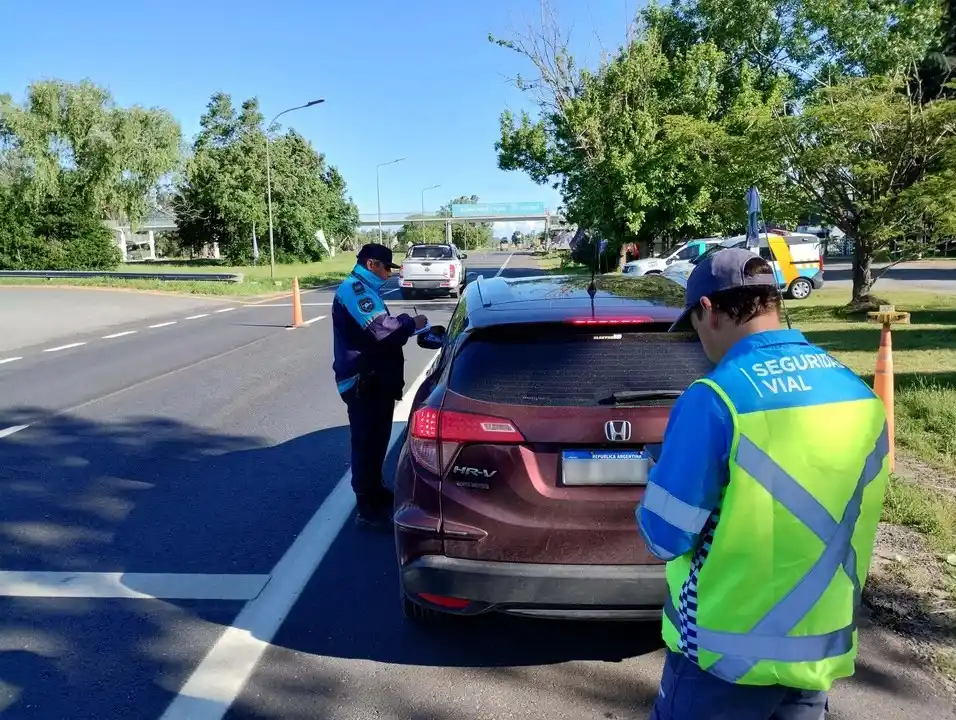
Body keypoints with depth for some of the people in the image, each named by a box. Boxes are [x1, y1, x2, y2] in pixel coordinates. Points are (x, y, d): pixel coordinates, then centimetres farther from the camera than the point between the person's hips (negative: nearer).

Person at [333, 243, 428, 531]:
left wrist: (405, 327, 10)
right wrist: (411, 322, -14)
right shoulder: (354, 289, -16)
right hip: (363, 382, -11)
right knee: (367, 442, -6)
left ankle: (374, 492, 35)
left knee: (375, 440, 20)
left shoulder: (364, 289, 20)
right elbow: (379, 327, -29)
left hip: (375, 379, 11)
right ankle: (368, 510, 0)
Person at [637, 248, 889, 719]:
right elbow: (842, 517, 10)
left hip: (729, 650, -5)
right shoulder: (860, 394, -2)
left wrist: (664, 480, 3)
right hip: (822, 646, 6)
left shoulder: (716, 399, -23)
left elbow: (665, 536, -18)